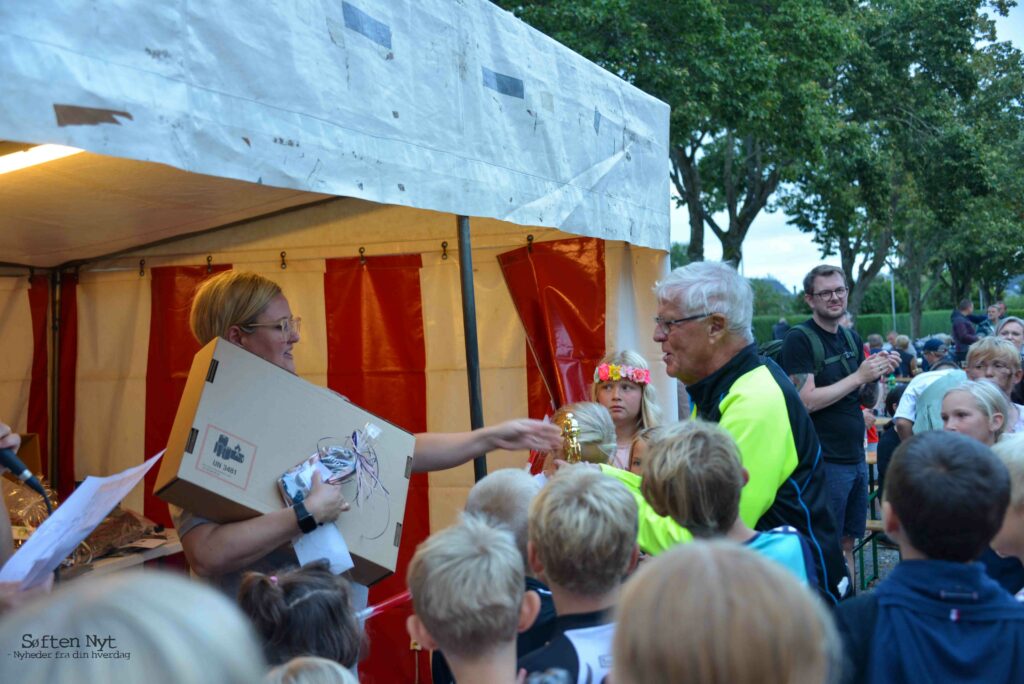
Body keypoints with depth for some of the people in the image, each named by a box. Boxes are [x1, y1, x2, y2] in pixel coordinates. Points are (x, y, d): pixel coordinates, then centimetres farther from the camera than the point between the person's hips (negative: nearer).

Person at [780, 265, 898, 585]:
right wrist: (858, 376, -18)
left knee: (847, 542, 15)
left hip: (855, 457, 8)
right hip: (825, 461, -8)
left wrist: (878, 374, -1)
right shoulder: (799, 339, -11)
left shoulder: (851, 338, 12)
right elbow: (807, 401, -20)